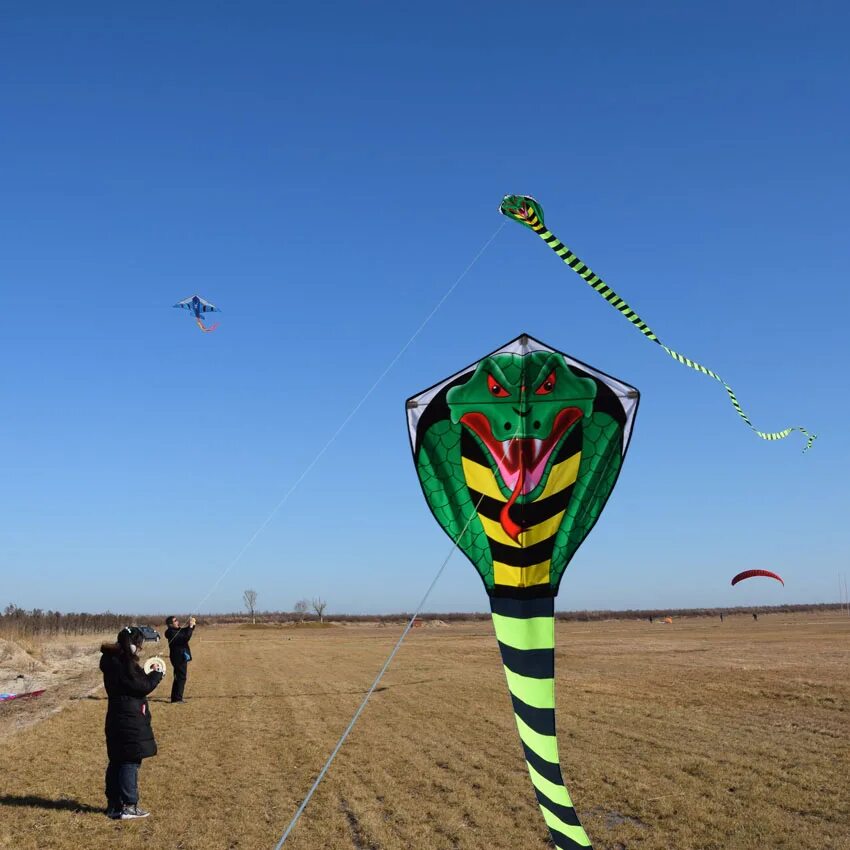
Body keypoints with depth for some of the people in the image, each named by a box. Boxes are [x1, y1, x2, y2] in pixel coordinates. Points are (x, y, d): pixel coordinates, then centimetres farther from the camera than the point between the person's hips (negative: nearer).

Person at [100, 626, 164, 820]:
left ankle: (114, 804, 22)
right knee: (130, 762, -3)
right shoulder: (125, 664, -19)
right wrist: (158, 673, -3)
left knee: (117, 762, 14)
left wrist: (148, 674, 9)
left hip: (117, 720, 10)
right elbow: (143, 687, -16)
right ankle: (128, 806, 1)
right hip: (130, 721, -10)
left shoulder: (113, 661, 11)